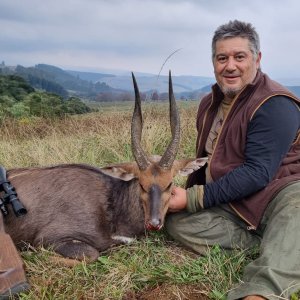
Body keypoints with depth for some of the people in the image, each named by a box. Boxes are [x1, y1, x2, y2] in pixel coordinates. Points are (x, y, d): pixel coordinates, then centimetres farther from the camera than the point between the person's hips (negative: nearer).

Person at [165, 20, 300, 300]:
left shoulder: (275, 105, -16)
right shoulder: (209, 103, 9)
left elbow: (257, 172, -23)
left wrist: (193, 199, -24)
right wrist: (187, 194, 10)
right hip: (228, 204, 7)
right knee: (177, 221, -16)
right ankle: (268, 239, -20)